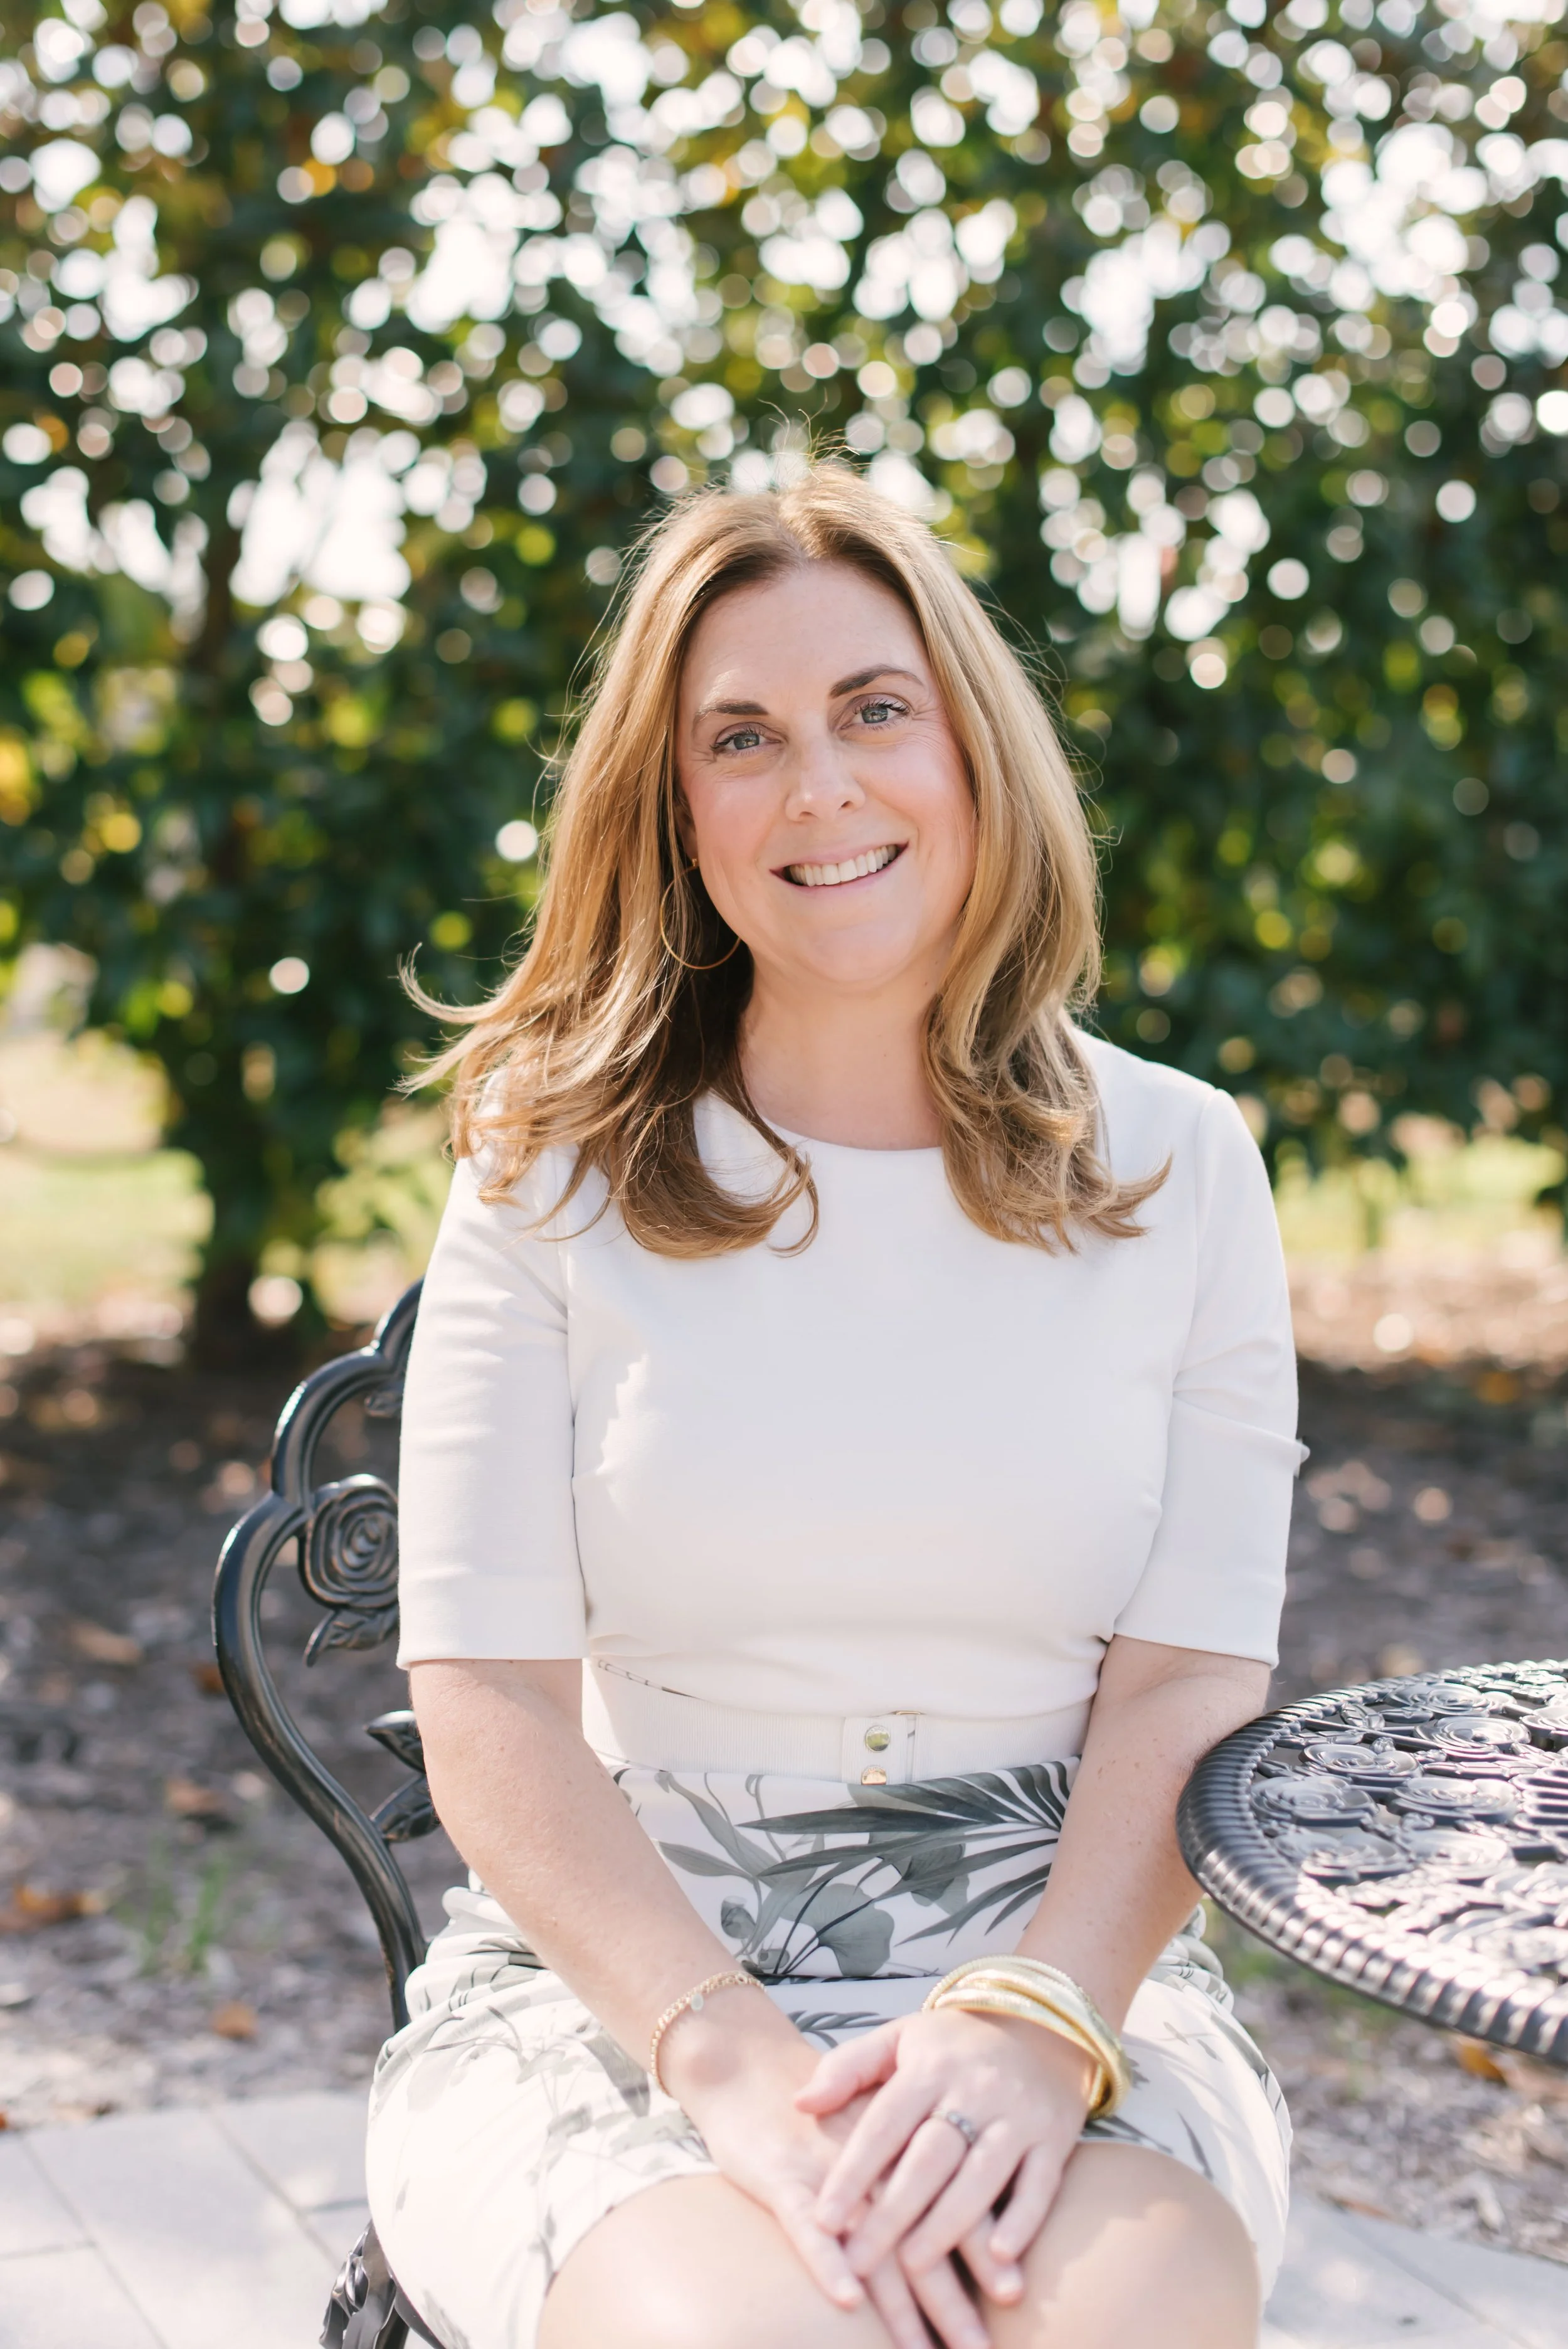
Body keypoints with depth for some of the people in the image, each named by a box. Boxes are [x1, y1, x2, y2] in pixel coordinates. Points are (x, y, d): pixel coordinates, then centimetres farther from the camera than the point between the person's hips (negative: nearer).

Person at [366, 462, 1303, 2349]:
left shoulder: (1177, 1170, 5)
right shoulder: (558, 1171, 0)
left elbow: (1185, 1687, -1)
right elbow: (492, 1710, -5)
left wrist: (1038, 2022, -19)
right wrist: (730, 2058, -20)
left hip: (1061, 1952, 1)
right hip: (613, 1962, 0)